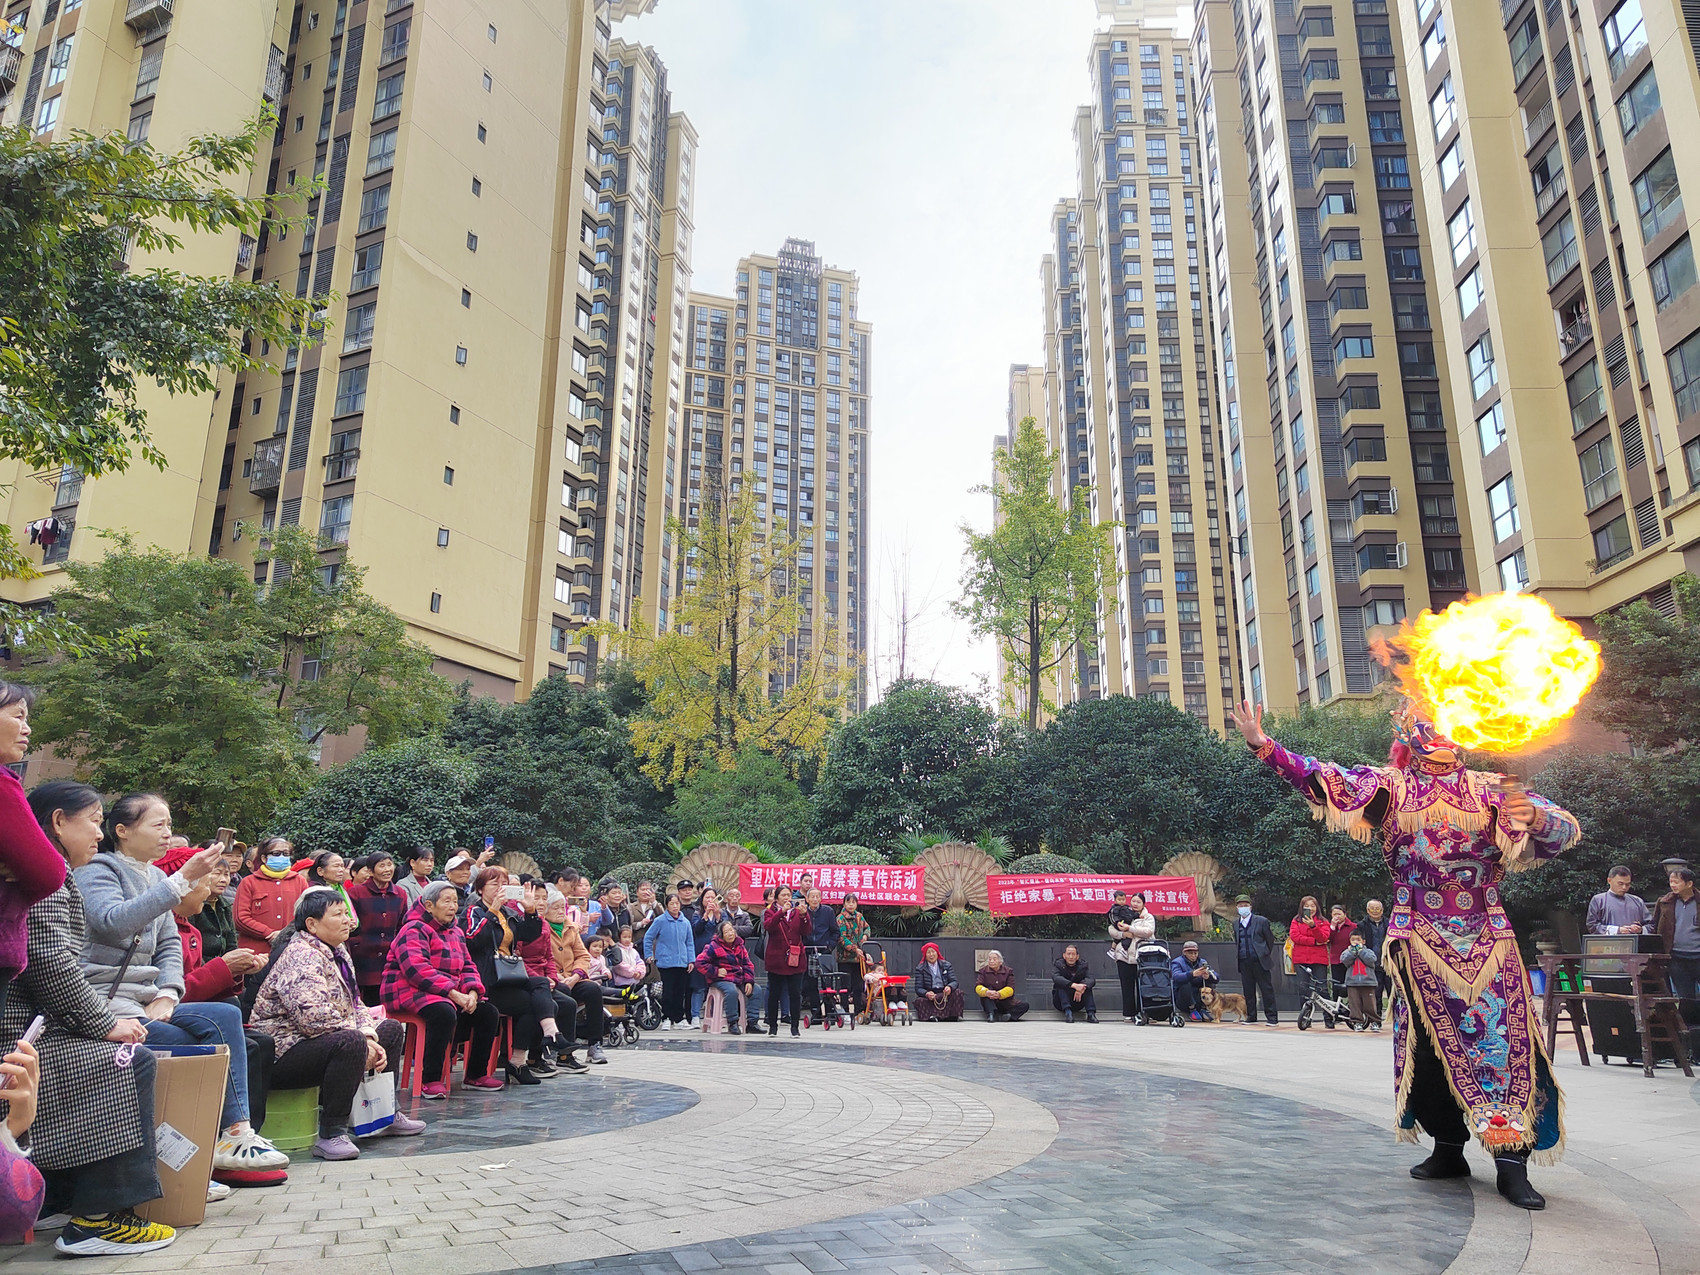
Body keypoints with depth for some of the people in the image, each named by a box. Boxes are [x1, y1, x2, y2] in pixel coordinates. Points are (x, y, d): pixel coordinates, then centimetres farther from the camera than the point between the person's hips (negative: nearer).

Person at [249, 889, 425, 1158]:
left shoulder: (337, 952, 12)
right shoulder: (300, 956, -20)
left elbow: (355, 1004, 14)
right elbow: (314, 1018, -31)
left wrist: (370, 1038, -5)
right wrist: (364, 1045, -22)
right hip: (284, 1053, -11)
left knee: (392, 1029, 15)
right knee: (350, 1041, -36)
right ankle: (331, 1134, -30)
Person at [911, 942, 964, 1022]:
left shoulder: (946, 965, 11)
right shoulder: (920, 969, 5)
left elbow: (954, 981, 1)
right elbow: (918, 988, -3)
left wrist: (950, 987, -25)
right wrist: (926, 994, -27)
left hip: (944, 994, 2)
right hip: (929, 996, -2)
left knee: (958, 992, -27)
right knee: (919, 1001, -32)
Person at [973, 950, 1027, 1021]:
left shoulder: (1008, 971, 1)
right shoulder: (983, 971, 1)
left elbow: (1011, 989, -11)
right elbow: (978, 987, -13)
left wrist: (999, 994, -32)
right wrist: (986, 992, -36)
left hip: (1005, 1002, 1)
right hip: (989, 1002, -1)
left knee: (1025, 1005, -19)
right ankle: (991, 1014, -39)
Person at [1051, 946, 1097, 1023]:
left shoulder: (1082, 965, 2)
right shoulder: (1058, 964, -4)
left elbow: (1092, 980, -17)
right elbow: (1056, 978, -27)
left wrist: (1081, 988, -39)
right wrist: (1074, 985, -42)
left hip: (1077, 1004, 2)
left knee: (1087, 985, -21)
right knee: (1062, 985, -27)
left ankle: (1091, 1013, -31)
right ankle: (1067, 1011, -40)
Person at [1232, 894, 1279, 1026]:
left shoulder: (1261, 921, -2)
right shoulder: (1235, 923, 12)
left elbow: (1270, 939, 5)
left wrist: (1265, 954, 7)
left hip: (1259, 961, -4)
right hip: (1244, 963, 4)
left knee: (1267, 989, -1)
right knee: (1248, 990, 8)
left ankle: (1272, 1018, 4)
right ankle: (1251, 1016, 17)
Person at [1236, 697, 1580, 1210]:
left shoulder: (1491, 789, 9)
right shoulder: (1390, 785, 7)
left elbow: (1566, 831, 5)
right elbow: (1327, 779, -6)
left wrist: (1535, 815, -19)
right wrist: (1263, 745, -18)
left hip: (1487, 939, 0)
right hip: (1420, 940, 0)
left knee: (1502, 1038, -6)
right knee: (1427, 1046, 4)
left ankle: (1512, 1162, 3)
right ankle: (1449, 1149, 21)